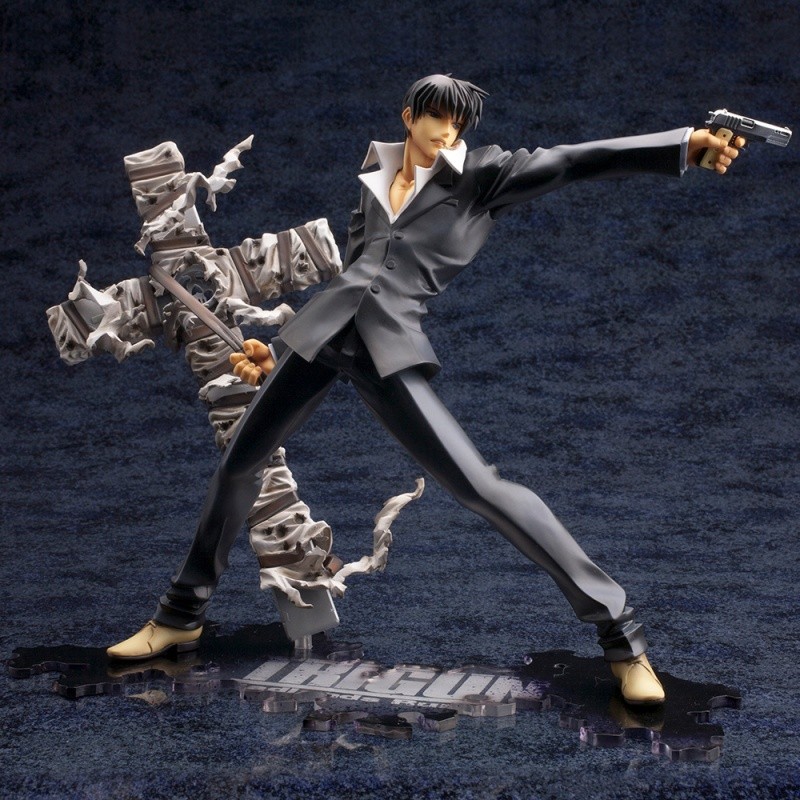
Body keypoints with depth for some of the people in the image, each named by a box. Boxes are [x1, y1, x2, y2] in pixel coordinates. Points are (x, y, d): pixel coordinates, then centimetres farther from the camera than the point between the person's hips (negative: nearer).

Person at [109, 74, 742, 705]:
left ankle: (618, 631, -9)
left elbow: (574, 161, -5)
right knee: (239, 465, 13)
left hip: (391, 345, -5)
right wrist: (279, 355, 26)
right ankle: (181, 617, 34)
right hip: (320, 328, 5)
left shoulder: (480, 176, 6)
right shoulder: (373, 187, 20)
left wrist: (691, 140, -15)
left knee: (481, 487, -16)